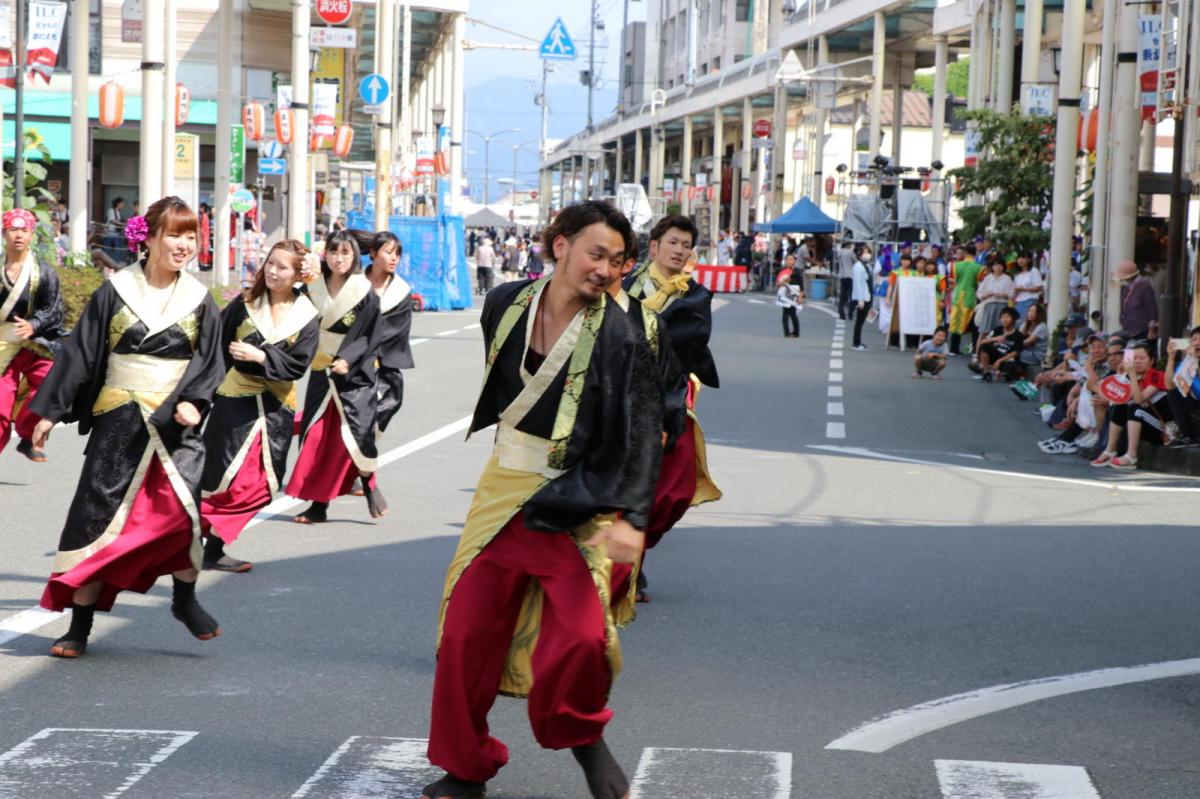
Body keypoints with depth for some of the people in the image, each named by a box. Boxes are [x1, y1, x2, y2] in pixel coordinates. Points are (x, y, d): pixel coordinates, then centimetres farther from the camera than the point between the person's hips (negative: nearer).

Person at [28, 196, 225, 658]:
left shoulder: (199, 300, 5)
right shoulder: (115, 291, 0)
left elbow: (210, 362, 6)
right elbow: (79, 353, 4)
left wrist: (193, 401, -13)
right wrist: (50, 411, 3)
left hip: (174, 421, 0)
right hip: (117, 420, 0)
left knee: (181, 505, -20)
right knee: (98, 515, -1)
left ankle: (185, 599, 3)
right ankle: (79, 629, 8)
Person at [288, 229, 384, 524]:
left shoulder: (366, 293, -6)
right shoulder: (314, 289, 4)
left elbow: (370, 337, -8)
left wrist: (347, 359, -21)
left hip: (354, 374, -4)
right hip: (321, 371, 4)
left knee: (355, 432, -13)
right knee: (318, 437, 1)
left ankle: (369, 486, 11)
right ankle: (318, 505, 6)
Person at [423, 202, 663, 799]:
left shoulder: (619, 336, -13)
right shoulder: (507, 305, -1)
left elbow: (643, 432, -18)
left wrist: (631, 518, -29)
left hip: (575, 505, -4)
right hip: (502, 494, 4)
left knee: (580, 637, -19)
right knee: (467, 633, 5)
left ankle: (582, 734, 12)